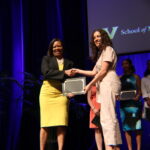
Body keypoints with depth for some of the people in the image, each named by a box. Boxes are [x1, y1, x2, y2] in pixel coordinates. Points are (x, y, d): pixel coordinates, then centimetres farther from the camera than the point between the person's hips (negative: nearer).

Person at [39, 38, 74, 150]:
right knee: (45, 123, -3)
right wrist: (64, 73, -14)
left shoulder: (69, 63, 18)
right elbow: (46, 72, -5)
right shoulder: (46, 59, 12)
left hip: (62, 93, 1)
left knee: (62, 124, -10)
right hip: (47, 92, -1)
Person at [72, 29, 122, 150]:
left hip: (109, 83, -10)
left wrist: (90, 84, -8)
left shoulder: (108, 49, -1)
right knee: (111, 116, 6)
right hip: (103, 85, 10)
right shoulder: (101, 53, 28)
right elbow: (94, 72, 28)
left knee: (107, 116, -18)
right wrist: (78, 71, 29)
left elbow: (103, 71, -10)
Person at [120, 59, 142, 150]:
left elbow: (140, 91, 2)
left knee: (136, 126, -8)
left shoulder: (135, 77, 8)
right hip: (124, 104, 3)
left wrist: (137, 97, -19)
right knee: (126, 127, 0)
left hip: (134, 103, -3)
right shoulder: (120, 78, 16)